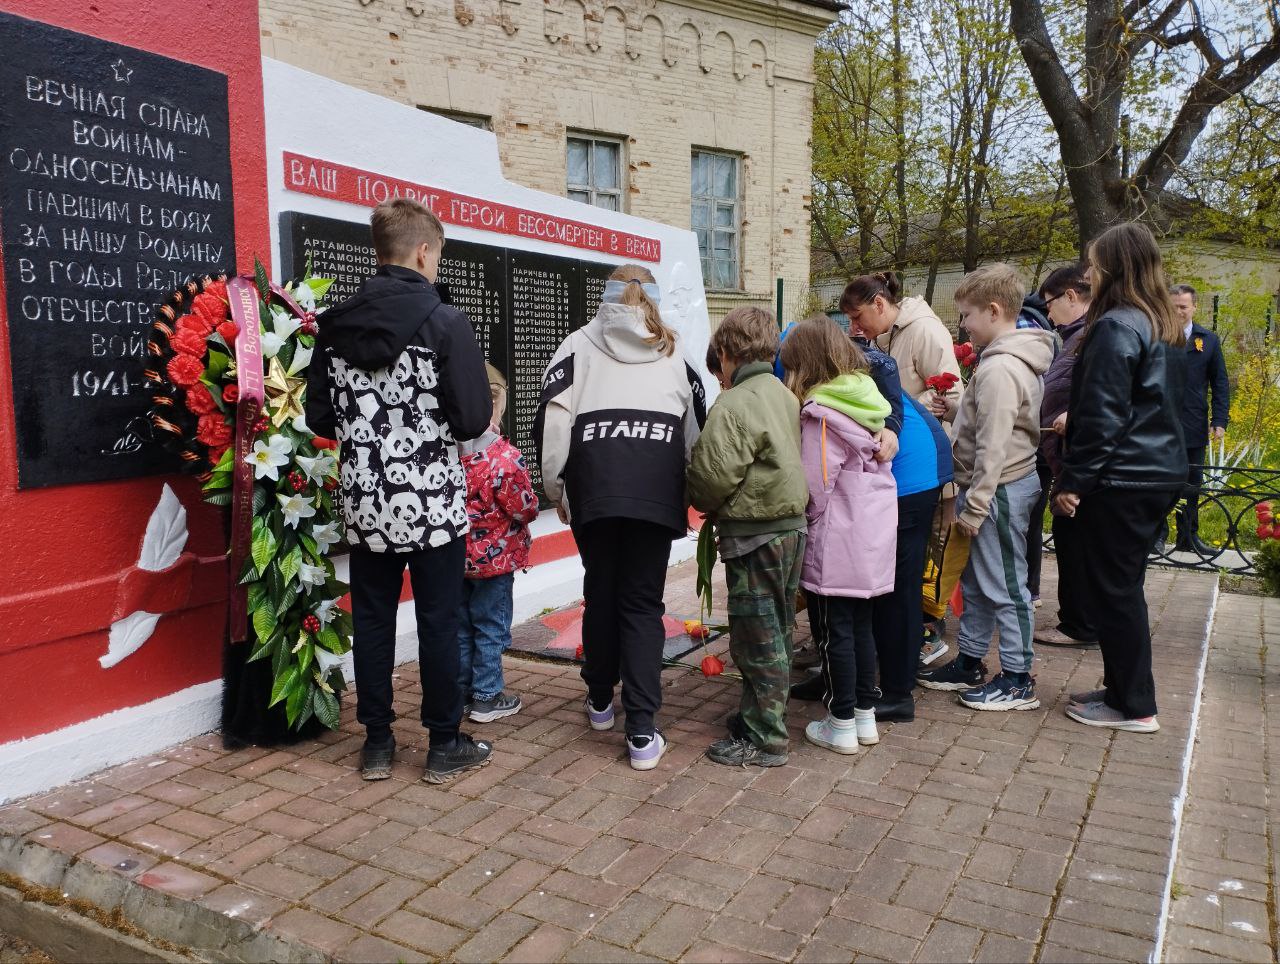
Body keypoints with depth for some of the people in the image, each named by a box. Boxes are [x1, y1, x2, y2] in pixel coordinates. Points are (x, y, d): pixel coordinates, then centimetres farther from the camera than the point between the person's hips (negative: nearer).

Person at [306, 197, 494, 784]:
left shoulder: (335, 326, 2)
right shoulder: (446, 323, -12)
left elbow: (320, 417, 5)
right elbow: (474, 419, -15)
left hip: (365, 503, 4)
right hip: (433, 502, -4)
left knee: (371, 619, 12)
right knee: (438, 620, 6)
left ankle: (377, 742, 23)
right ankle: (445, 745, 18)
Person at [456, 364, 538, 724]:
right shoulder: (506, 458, -22)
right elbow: (525, 509, -16)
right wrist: (529, 502, 4)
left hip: (456, 555, 5)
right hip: (495, 557, -5)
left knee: (460, 627, 16)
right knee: (491, 628, 8)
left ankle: (459, 693, 26)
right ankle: (486, 698, 16)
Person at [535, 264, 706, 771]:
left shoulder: (579, 346, 11)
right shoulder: (674, 354, 17)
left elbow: (551, 420, 1)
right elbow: (698, 429, 15)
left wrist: (555, 488, 10)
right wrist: (690, 492, 23)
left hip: (594, 488, 0)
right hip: (656, 491, 1)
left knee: (600, 592, 15)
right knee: (643, 602, 4)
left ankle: (600, 701, 33)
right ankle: (642, 732, -1)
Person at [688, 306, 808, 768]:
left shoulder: (732, 407, -18)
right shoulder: (785, 397, 7)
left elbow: (712, 479, -20)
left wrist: (702, 504, 3)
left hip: (753, 536, -8)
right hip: (791, 526, 9)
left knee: (756, 639, 2)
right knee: (776, 633, 18)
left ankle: (763, 740, 12)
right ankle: (762, 713, 33)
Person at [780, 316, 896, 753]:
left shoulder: (820, 413, -17)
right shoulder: (867, 400, 7)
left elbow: (814, 488, -16)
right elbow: (877, 467, 12)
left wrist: (807, 522, 1)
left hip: (836, 542, -8)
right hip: (875, 537, 8)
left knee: (834, 631, 3)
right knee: (860, 625, 17)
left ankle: (841, 725, 13)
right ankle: (865, 715, 28)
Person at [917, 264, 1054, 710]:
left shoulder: (999, 368, -21)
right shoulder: (1015, 359, 12)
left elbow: (992, 447, -23)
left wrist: (974, 505, -20)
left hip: (999, 489, -10)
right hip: (1003, 485, 10)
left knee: (1004, 586, 0)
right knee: (975, 581, 18)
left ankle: (1018, 680, 12)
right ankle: (969, 662, 29)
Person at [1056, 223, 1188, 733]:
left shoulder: (1116, 327, -16)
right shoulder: (1167, 327, 13)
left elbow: (1102, 417, -20)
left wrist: (1072, 481, -14)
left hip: (1120, 480, -9)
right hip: (1161, 473, 9)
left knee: (1113, 590, 1)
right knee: (1125, 586, 17)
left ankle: (1133, 706, 11)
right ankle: (1124, 688, 27)